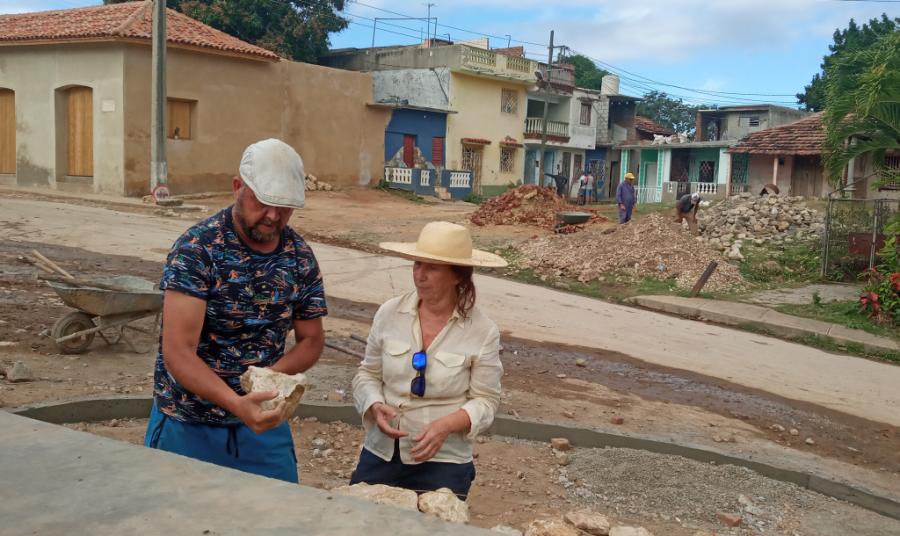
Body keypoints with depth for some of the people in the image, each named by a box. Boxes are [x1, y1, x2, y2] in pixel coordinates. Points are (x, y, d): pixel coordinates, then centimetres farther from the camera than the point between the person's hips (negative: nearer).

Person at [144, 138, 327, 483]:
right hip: (188, 425, -3)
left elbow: (311, 341, 6)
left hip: (263, 420, 4)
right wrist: (236, 403, -38)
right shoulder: (197, 248, -18)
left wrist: (269, 375, -14)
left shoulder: (300, 258, -3)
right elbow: (178, 352, -24)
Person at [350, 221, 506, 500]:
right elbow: (367, 375, 7)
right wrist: (375, 407, -12)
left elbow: (486, 401, -5)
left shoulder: (482, 331, -9)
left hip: (444, 461, -2)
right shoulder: (390, 313, -3)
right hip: (380, 455, 3)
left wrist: (447, 425, -21)